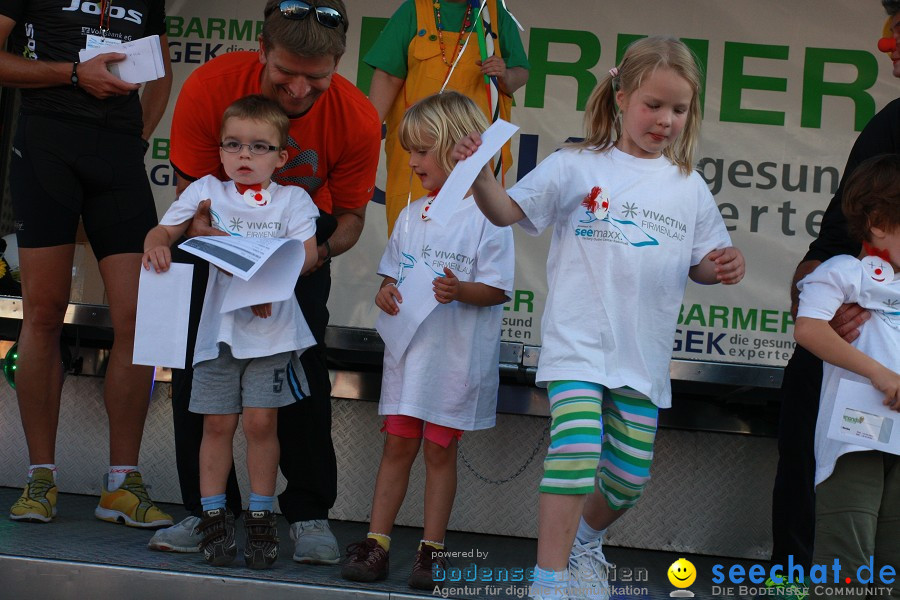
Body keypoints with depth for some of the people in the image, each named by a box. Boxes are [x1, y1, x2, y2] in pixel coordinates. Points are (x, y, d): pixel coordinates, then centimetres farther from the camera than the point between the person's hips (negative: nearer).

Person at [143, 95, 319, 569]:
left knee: (261, 421, -2)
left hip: (271, 325, -1)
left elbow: (307, 253, -7)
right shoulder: (206, 192, 8)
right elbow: (166, 229, 5)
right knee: (218, 423, 2)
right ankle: (213, 517, 13)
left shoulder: (292, 200, 4)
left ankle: (260, 517, 11)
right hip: (219, 325, 1)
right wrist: (156, 244, -19)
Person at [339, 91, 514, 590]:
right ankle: (376, 541, 10)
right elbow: (392, 273, 17)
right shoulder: (412, 215, 10)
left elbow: (498, 289, -11)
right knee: (397, 445, 7)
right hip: (407, 347, 5)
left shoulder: (486, 215, -9)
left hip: (456, 355, -5)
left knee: (439, 450, 4)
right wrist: (386, 292, -5)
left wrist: (459, 291, -29)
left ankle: (432, 549, 13)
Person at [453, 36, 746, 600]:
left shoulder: (689, 187, 11)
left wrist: (724, 264, -4)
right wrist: (480, 175, -24)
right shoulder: (577, 168, 0)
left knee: (629, 477, 9)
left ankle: (586, 540, 40)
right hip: (578, 342, -4)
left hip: (643, 355, 4)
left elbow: (701, 263, 18)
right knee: (576, 451, -22)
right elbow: (507, 211, -5)